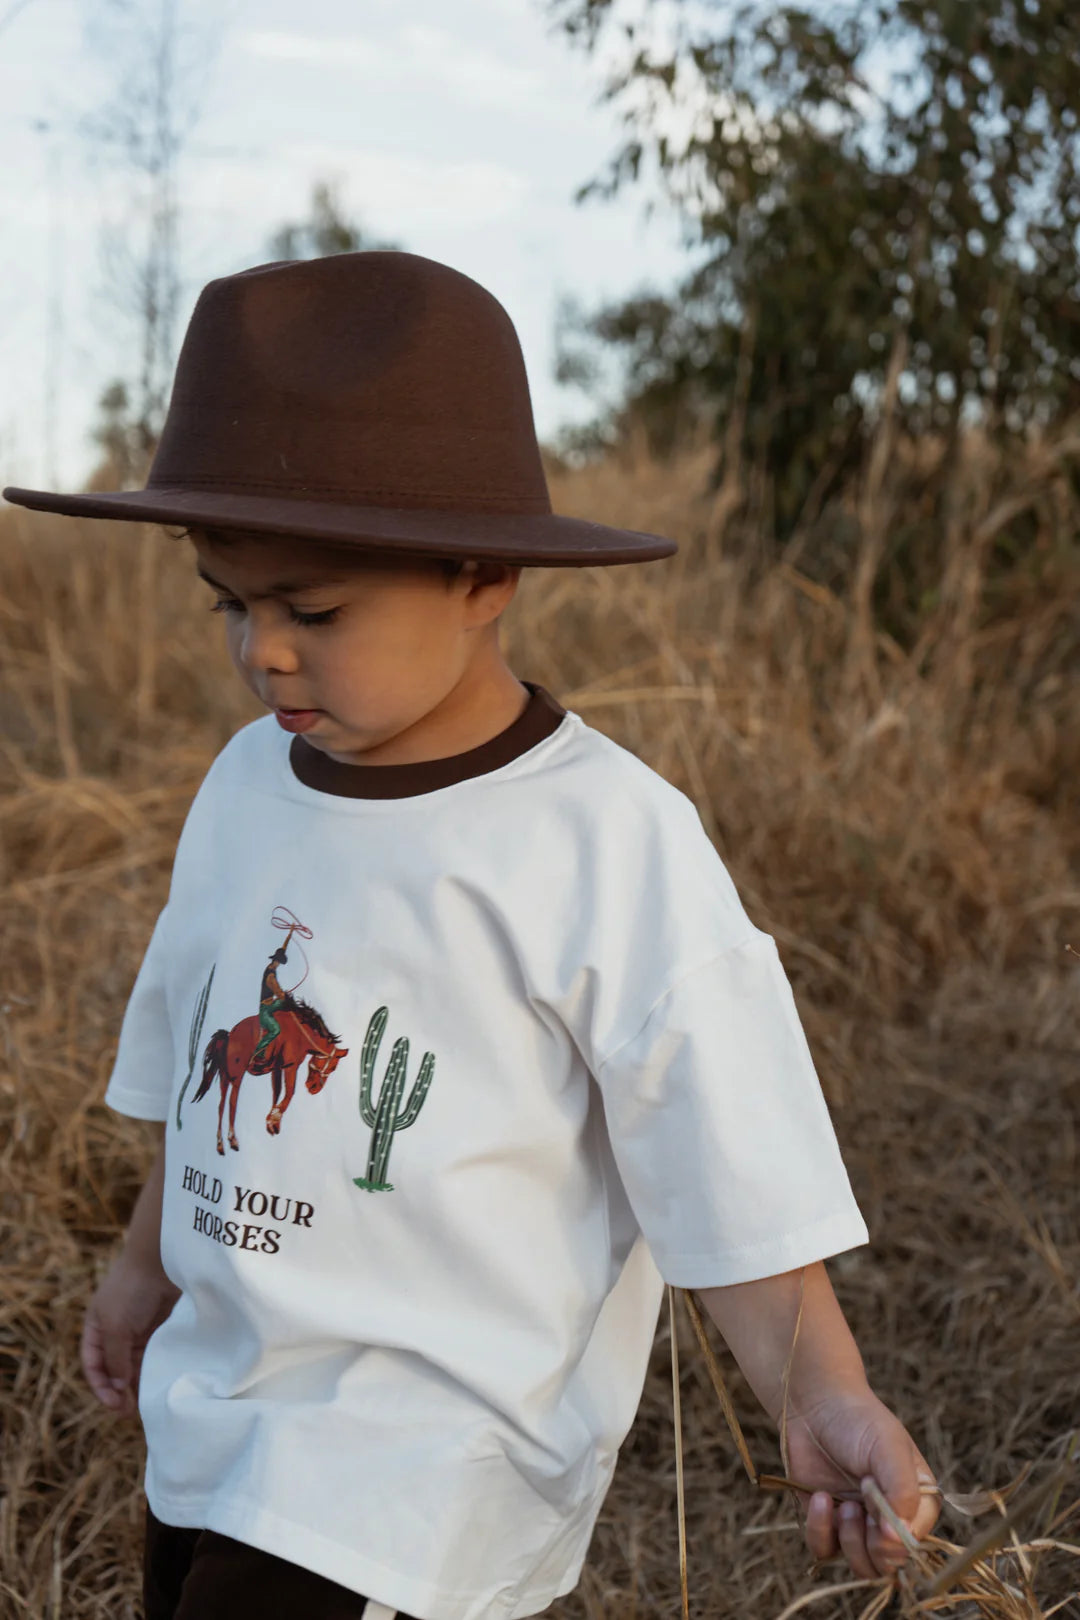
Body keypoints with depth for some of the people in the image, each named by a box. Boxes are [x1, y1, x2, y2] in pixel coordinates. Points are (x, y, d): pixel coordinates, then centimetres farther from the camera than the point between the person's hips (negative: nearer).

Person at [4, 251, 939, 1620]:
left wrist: (821, 1399, -22)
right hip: (210, 1418, 7)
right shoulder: (247, 784, 2)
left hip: (424, 1468, -7)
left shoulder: (611, 848, -17)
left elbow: (731, 1174, -14)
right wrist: (148, 1260, 25)